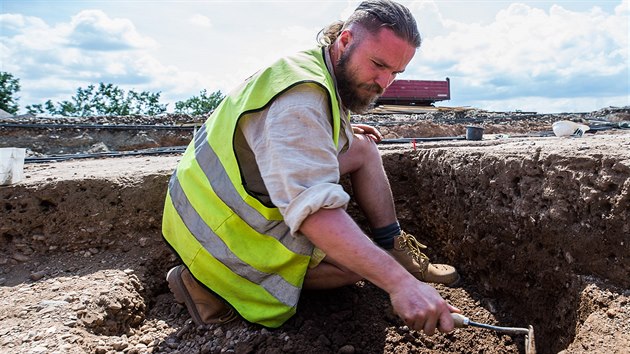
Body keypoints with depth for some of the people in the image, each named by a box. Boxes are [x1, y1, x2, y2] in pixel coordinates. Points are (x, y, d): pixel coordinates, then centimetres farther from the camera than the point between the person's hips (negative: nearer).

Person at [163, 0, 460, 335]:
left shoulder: (318, 71, 4)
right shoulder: (300, 95, -29)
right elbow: (314, 208, -39)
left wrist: (343, 134, 8)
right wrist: (399, 282, -42)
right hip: (225, 232, -9)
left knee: (363, 148, 4)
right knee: (361, 261, -9)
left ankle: (394, 249, 11)